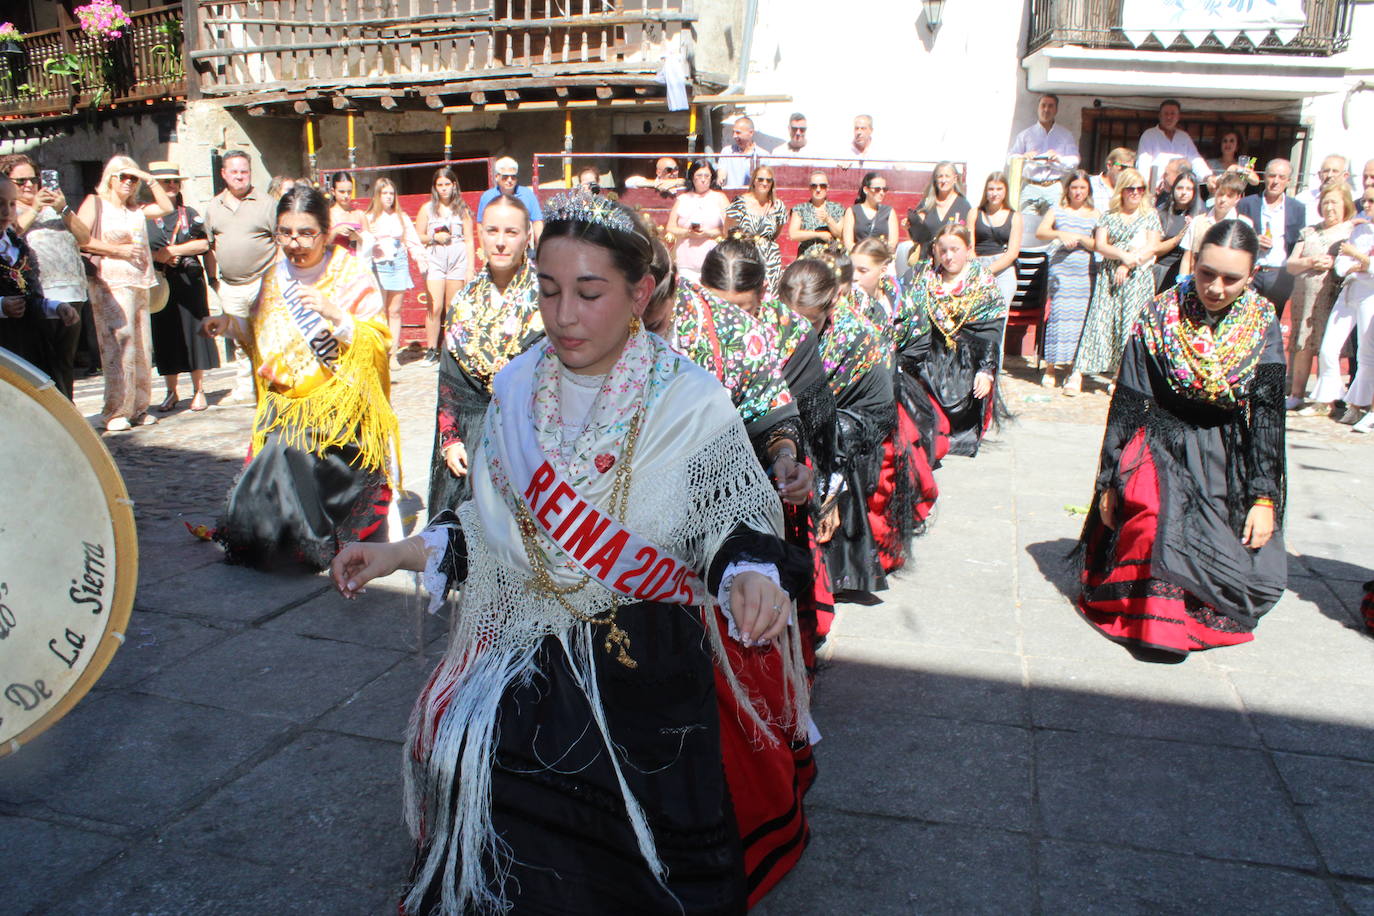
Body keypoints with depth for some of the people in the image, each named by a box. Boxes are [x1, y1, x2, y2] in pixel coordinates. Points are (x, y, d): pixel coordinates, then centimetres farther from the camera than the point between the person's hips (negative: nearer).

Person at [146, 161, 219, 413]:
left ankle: (198, 391, 8)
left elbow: (203, 243, -1)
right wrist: (157, 256, -14)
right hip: (159, 284, 0)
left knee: (193, 332, 0)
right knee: (165, 336, 4)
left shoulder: (189, 214, 10)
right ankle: (171, 392, 14)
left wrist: (172, 250, -9)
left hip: (189, 282, 0)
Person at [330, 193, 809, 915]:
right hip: (525, 665, 3)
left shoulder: (690, 402, -12)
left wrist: (750, 577, -26)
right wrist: (399, 554, 4)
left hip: (647, 672, -3)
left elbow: (734, 522, -5)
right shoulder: (516, 389, 1)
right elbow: (495, 524, 11)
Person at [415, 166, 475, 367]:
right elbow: (418, 236, 11)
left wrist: (470, 268, 2)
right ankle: (431, 351, -4)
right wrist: (434, 238, -8)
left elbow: (469, 240, 8)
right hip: (434, 260, 0)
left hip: (458, 260, 0)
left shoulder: (462, 209, 9)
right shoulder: (427, 208, 9)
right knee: (435, 307, -9)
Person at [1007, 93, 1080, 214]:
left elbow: (1074, 162, 8)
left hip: (1054, 188, 0)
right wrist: (1024, 157, -12)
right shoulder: (1025, 134, 16)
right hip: (1030, 188, 0)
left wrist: (1059, 159, -13)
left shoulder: (1066, 136, 16)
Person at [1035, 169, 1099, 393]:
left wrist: (1080, 239, -11)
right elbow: (1040, 232, -4)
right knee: (1058, 314, -5)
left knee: (1079, 317, -4)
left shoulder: (1095, 215, 12)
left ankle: (1075, 372, -4)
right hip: (1060, 268, 0)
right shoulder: (1058, 211, 11)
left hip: (1084, 272, 1)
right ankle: (1051, 366, 6)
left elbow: (1099, 245, 5)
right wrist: (1060, 234, -20)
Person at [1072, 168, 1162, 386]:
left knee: (1131, 323, -6)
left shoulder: (1150, 215, 8)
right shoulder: (1109, 216, 11)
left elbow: (1152, 247, -1)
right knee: (1102, 318, -6)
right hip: (1108, 276, 1)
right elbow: (1099, 245, 0)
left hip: (1138, 276, -1)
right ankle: (1079, 371, -10)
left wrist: (1129, 264, -13)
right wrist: (1123, 255, -15)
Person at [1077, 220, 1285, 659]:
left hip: (1228, 458, 2)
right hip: (1161, 446, -2)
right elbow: (1127, 404, -4)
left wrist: (1264, 496, -9)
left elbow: (1266, 415, -2)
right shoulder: (1160, 316, -7)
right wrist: (1110, 481, -5)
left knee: (1262, 576, -12)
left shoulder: (1262, 326, -3)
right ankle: (1157, 624, -15)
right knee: (1156, 519, -32)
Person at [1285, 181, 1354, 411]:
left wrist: (1334, 264, -15)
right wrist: (1309, 262, -8)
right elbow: (1290, 265, 10)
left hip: (1334, 297, -4)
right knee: (1303, 346, 4)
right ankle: (1296, 395, 10)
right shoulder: (1309, 232, 16)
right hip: (1305, 296, 4)